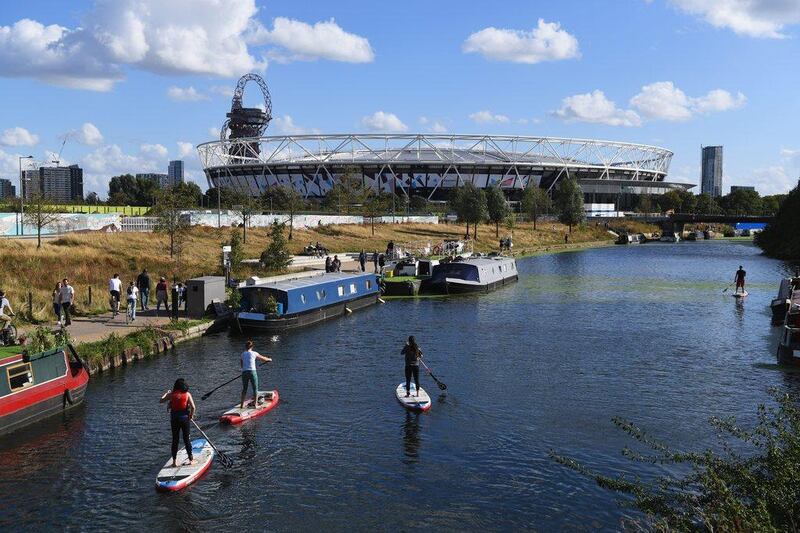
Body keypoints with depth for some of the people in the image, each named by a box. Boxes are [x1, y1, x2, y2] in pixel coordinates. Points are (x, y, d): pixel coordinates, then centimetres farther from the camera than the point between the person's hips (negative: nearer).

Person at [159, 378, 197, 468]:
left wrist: (166, 393, 25)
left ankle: (174, 462, 11)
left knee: (175, 440, 9)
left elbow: (160, 401, 10)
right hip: (184, 417, -1)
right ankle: (191, 459, 15)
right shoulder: (187, 394, -5)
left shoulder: (171, 394, -2)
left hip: (174, 418, 1)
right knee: (186, 439, 8)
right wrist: (191, 415, 6)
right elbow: (193, 407, -11)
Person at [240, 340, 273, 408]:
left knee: (244, 389, 15)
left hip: (244, 372, 3)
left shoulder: (243, 354, 13)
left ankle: (242, 405, 14)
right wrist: (269, 359, 40)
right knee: (255, 389, 7)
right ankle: (255, 404, 5)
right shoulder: (254, 353, 5)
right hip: (252, 372, -3)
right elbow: (263, 358, 19)